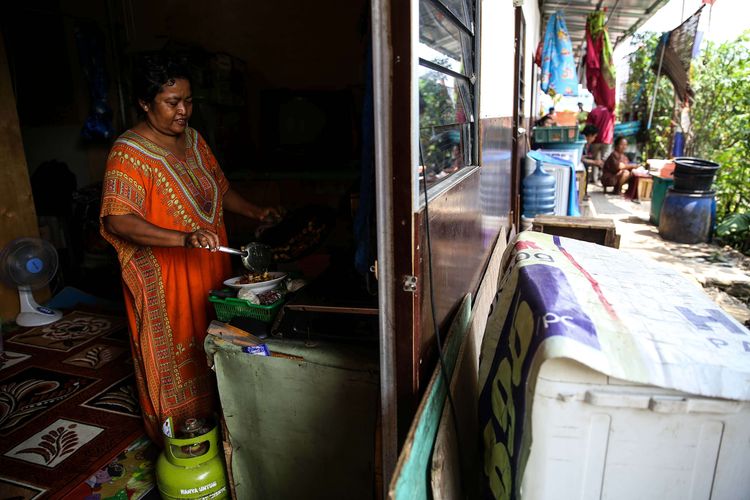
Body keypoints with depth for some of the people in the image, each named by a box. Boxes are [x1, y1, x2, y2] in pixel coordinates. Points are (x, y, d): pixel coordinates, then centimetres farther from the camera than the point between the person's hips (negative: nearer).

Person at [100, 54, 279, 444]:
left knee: (210, 347, 18)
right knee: (173, 354, 8)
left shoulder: (193, 140, 7)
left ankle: (213, 421, 38)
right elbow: (117, 221, -25)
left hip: (209, 267, 7)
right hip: (163, 277, -7)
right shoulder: (129, 153, -16)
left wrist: (256, 213, -1)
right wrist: (184, 238, -36)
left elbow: (220, 190, 16)